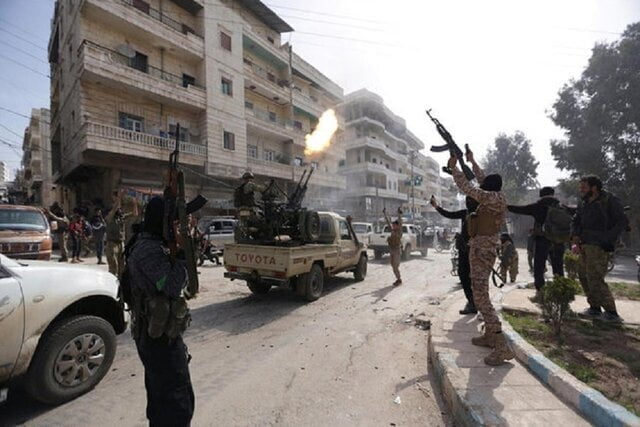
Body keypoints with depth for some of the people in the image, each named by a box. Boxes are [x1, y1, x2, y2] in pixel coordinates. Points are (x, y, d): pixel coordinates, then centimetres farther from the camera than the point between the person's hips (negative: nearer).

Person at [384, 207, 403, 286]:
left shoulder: (399, 231, -7)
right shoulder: (393, 230, 9)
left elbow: (400, 223, -21)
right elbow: (388, 222, 15)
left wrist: (399, 214, -32)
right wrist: (385, 213, 18)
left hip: (397, 250, -7)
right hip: (392, 250, 7)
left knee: (395, 266, -6)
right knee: (393, 265, 11)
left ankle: (399, 280, 7)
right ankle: (398, 279, 23)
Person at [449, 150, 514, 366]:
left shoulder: (495, 198, -14)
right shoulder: (496, 198, 11)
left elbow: (468, 188, -19)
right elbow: (483, 180, 26)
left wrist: (454, 167, -9)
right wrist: (472, 161, 34)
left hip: (482, 249, -10)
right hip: (485, 248, 10)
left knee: (480, 296, -12)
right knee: (481, 293, 17)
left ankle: (502, 346, -10)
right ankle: (489, 336, 27)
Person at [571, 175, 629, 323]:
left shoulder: (610, 200, -6)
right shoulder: (583, 203, 14)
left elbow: (622, 222, -9)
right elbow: (576, 221, 20)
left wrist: (607, 239, -17)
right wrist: (575, 235, 3)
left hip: (598, 247, -8)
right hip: (585, 246, 8)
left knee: (595, 279, -10)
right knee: (583, 276, 11)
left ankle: (611, 313, 1)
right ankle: (595, 308, 23)